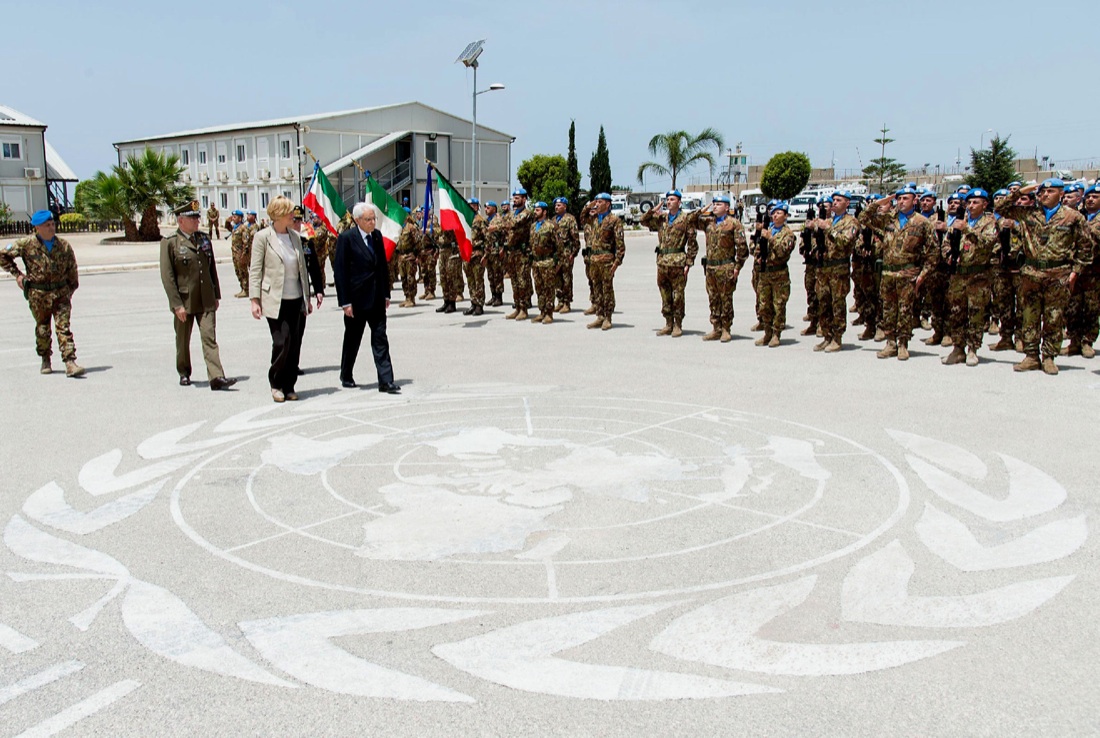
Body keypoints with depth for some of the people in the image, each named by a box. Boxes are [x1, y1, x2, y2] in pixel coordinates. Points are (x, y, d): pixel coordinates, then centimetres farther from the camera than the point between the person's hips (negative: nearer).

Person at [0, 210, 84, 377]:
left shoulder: (64, 245, 0)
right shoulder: (27, 244, -4)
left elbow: (72, 270, 10)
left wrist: (70, 290, 12)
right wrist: (17, 274, 3)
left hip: (61, 292, 0)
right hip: (38, 294, 0)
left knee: (63, 327, -7)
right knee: (42, 328, 11)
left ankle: (70, 363, -12)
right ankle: (45, 360, 28)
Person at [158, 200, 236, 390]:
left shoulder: (204, 239, 9)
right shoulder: (169, 243, -6)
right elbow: (167, 276, -10)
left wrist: (216, 295, 13)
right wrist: (177, 305, -14)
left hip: (206, 301, 3)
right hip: (184, 302, -3)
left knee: (210, 338, -7)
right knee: (183, 341, 12)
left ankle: (217, 377, -14)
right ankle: (184, 373, 31)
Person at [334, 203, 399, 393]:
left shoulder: (377, 235, 6)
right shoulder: (346, 238, -10)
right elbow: (339, 271, -10)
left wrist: (386, 294, 10)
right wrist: (345, 302, -13)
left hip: (376, 298, 4)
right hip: (357, 298, -4)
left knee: (380, 339, 0)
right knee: (352, 340, 11)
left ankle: (386, 381, -1)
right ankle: (346, 376, 29)